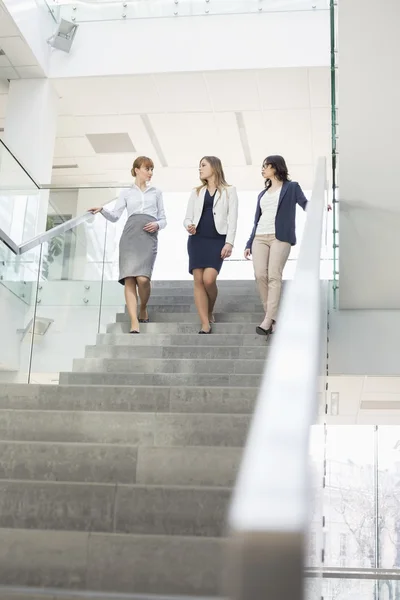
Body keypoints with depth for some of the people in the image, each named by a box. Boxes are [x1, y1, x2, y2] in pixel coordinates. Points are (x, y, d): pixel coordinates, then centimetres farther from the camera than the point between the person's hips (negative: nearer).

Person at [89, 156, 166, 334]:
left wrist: (157, 225, -3)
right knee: (129, 278, -15)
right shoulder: (126, 193, 19)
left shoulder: (156, 193, 22)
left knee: (143, 278, -18)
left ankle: (143, 309, 10)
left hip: (148, 237, 0)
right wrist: (102, 210, -8)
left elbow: (163, 219, 20)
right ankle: (134, 322, -20)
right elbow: (115, 216, 11)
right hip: (130, 235, 0)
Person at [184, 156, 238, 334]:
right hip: (197, 239, 4)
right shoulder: (196, 192, 18)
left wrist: (229, 242, -10)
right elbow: (188, 217, 16)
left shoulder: (229, 190, 8)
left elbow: (232, 218, 0)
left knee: (209, 279, -18)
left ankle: (210, 312, 12)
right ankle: (205, 324, -5)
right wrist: (189, 225, -9)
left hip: (217, 240, -4)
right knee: (198, 281, -6)